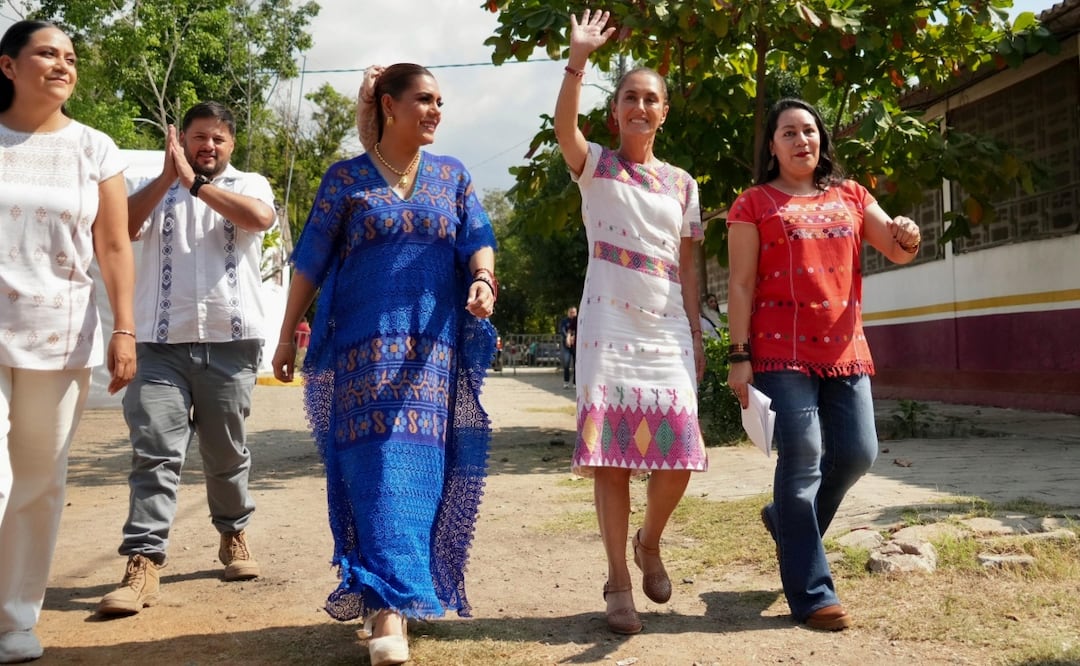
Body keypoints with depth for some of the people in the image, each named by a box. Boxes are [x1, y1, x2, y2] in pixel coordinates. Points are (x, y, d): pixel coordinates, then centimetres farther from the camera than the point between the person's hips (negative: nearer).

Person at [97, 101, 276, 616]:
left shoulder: (248, 184, 9)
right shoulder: (158, 188, 13)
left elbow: (259, 217, -15)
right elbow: (121, 228, -5)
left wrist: (194, 181, -14)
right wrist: (168, 177, -12)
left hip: (229, 342, 0)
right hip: (162, 343, 1)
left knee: (226, 451, 11)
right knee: (154, 450, -8)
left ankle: (233, 535, 31)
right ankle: (144, 563, -9)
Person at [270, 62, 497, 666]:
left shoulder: (453, 175, 14)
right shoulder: (346, 179, 7)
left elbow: (478, 239, 3)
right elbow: (310, 262, 7)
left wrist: (483, 280, -19)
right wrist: (287, 337, 4)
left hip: (436, 348, 2)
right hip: (365, 344, -2)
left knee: (421, 467, 0)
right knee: (378, 468, -11)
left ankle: (391, 599, 13)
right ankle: (389, 609, -11)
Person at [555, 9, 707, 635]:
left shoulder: (682, 184, 13)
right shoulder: (596, 166, 4)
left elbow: (687, 267, 13)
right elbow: (564, 126, -18)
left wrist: (697, 335, 7)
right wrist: (578, 60, -30)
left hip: (668, 330, 3)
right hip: (609, 327, -3)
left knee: (679, 455, -4)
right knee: (611, 454, -4)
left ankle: (650, 543, 25)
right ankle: (619, 581, 6)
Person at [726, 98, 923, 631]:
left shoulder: (850, 196, 15)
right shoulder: (754, 205, 3)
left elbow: (896, 250, 8)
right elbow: (741, 285, -2)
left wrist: (906, 236, -17)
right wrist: (739, 357, -10)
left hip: (845, 349, 5)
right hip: (783, 351, -5)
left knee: (856, 453, 5)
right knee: (802, 461, -7)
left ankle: (787, 521, 32)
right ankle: (811, 593, -1)